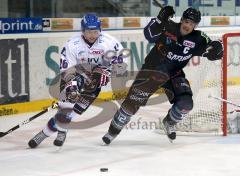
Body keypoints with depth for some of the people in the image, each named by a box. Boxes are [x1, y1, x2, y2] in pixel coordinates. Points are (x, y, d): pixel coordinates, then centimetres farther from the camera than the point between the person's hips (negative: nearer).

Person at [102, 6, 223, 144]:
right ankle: (114, 130, 7)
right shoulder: (168, 27, -15)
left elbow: (214, 53, -6)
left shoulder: (197, 39, -7)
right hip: (153, 68, -3)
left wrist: (216, 48, -30)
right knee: (134, 100, -9)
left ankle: (169, 122, 18)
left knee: (186, 103, -13)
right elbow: (150, 35, -24)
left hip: (175, 73, 3)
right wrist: (160, 19, -37)